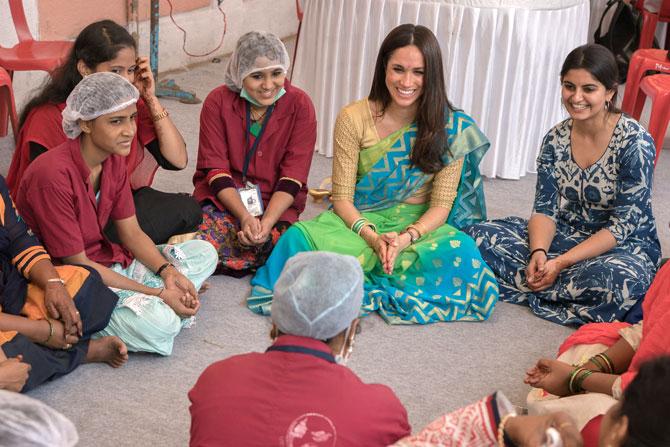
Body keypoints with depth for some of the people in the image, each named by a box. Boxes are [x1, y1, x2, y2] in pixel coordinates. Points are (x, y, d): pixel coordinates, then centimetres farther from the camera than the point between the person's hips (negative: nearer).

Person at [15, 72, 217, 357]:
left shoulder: (114, 160, 1)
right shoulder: (52, 174, -25)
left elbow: (132, 233, 6)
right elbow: (77, 264, -22)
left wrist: (168, 272, -13)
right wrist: (157, 294, -21)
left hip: (108, 263, 9)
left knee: (204, 253, 5)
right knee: (158, 323, -31)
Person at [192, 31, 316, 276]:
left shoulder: (300, 106, -6)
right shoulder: (218, 101, -5)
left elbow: (292, 177, -9)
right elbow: (216, 169, -8)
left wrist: (267, 222, -23)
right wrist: (245, 216, -22)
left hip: (276, 204, 1)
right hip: (222, 198, 0)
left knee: (265, 245, -29)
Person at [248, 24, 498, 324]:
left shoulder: (451, 127, -6)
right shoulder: (353, 118, -7)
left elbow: (441, 204, -6)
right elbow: (342, 198, -6)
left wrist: (407, 237, -25)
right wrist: (372, 237, -25)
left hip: (420, 225, 1)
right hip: (361, 221, -1)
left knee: (461, 251, -35)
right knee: (300, 237, -32)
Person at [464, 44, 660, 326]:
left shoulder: (635, 142, -17)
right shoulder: (556, 139, -1)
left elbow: (624, 224, -18)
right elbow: (545, 208, -1)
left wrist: (561, 263, -24)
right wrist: (538, 253, -24)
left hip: (624, 246, -4)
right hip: (566, 234, 4)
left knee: (622, 279, -42)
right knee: (479, 236, -14)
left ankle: (527, 286, -21)